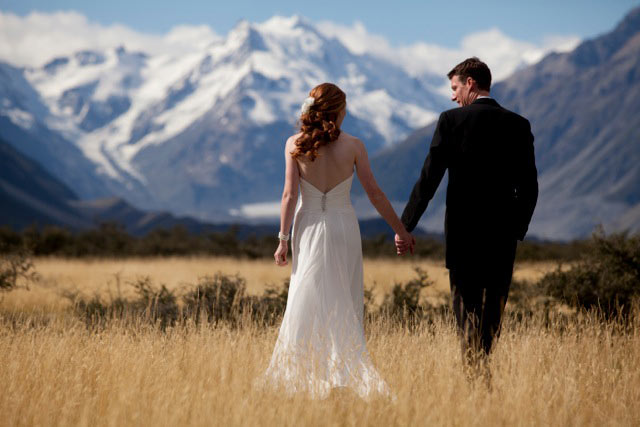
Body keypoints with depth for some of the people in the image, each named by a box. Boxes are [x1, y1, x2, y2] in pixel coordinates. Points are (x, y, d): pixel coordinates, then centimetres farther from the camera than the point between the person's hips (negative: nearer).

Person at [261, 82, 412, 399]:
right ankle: (346, 372, 5)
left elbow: (290, 195, -8)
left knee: (307, 301, 7)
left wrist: (283, 239, -4)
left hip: (309, 229, 0)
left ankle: (305, 376, 5)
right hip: (344, 227, 0)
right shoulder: (353, 146, -5)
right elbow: (374, 193, -4)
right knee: (344, 304, 7)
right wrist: (400, 230, 4)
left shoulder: (295, 145, -5)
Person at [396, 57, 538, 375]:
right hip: (503, 236, 3)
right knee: (492, 316, 13)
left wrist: (405, 226, -2)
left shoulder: (452, 121, -6)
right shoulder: (518, 125, 5)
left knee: (467, 314, 2)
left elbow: (428, 179, -8)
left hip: (463, 234, -3)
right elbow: (529, 187, 5)